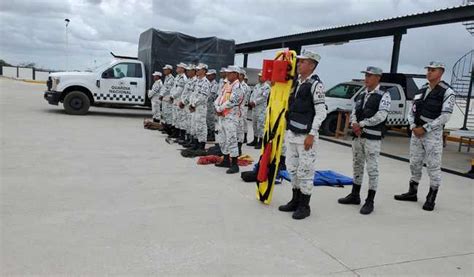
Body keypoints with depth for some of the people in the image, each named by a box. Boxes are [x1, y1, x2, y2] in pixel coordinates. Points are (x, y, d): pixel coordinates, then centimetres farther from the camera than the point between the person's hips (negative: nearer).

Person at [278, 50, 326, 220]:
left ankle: (304, 206, 11)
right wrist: (288, 130, 16)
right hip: (291, 133, 8)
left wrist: (311, 135, -18)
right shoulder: (297, 82, 13)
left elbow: (321, 113, -14)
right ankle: (295, 201, 27)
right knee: (292, 169, 14)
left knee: (305, 171, -1)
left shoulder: (316, 85, -10)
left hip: (306, 135, -8)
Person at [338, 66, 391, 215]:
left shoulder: (384, 96, -5)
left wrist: (361, 124, -15)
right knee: (357, 166, 15)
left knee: (372, 169, -2)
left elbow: (381, 116, -16)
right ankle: (355, 195, 27)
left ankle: (370, 201, 6)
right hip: (357, 136, 7)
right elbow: (353, 113, 9)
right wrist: (355, 125, -12)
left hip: (373, 137, -6)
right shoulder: (360, 95, 14)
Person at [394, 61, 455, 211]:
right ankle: (412, 193, 26)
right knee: (415, 163, 13)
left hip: (433, 134, -6)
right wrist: (413, 126, -5)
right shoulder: (422, 90, 12)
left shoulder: (447, 92, -7)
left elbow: (445, 116, -14)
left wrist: (424, 128, -16)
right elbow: (412, 111, 12)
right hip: (416, 132, 6)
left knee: (433, 166, -2)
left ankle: (431, 198, 8)